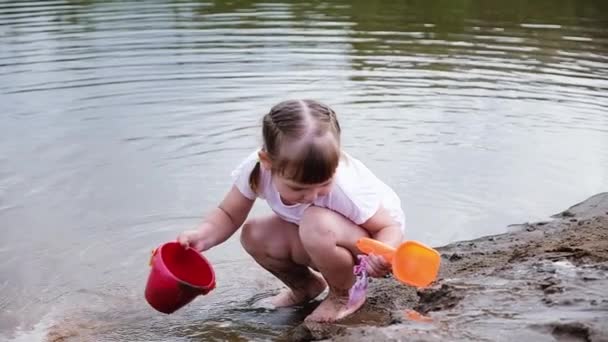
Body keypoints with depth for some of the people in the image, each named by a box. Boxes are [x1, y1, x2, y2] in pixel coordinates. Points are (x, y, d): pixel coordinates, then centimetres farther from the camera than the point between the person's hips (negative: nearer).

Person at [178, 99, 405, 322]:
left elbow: (390, 228, -27)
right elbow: (229, 215, -12)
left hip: (367, 239, -5)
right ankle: (306, 286, 13)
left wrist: (383, 256, -50)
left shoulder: (345, 188, -38)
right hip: (322, 240, 6)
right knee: (254, 234, -15)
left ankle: (346, 295, -7)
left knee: (318, 224, -37)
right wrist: (203, 235, -34)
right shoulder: (256, 169, -27)